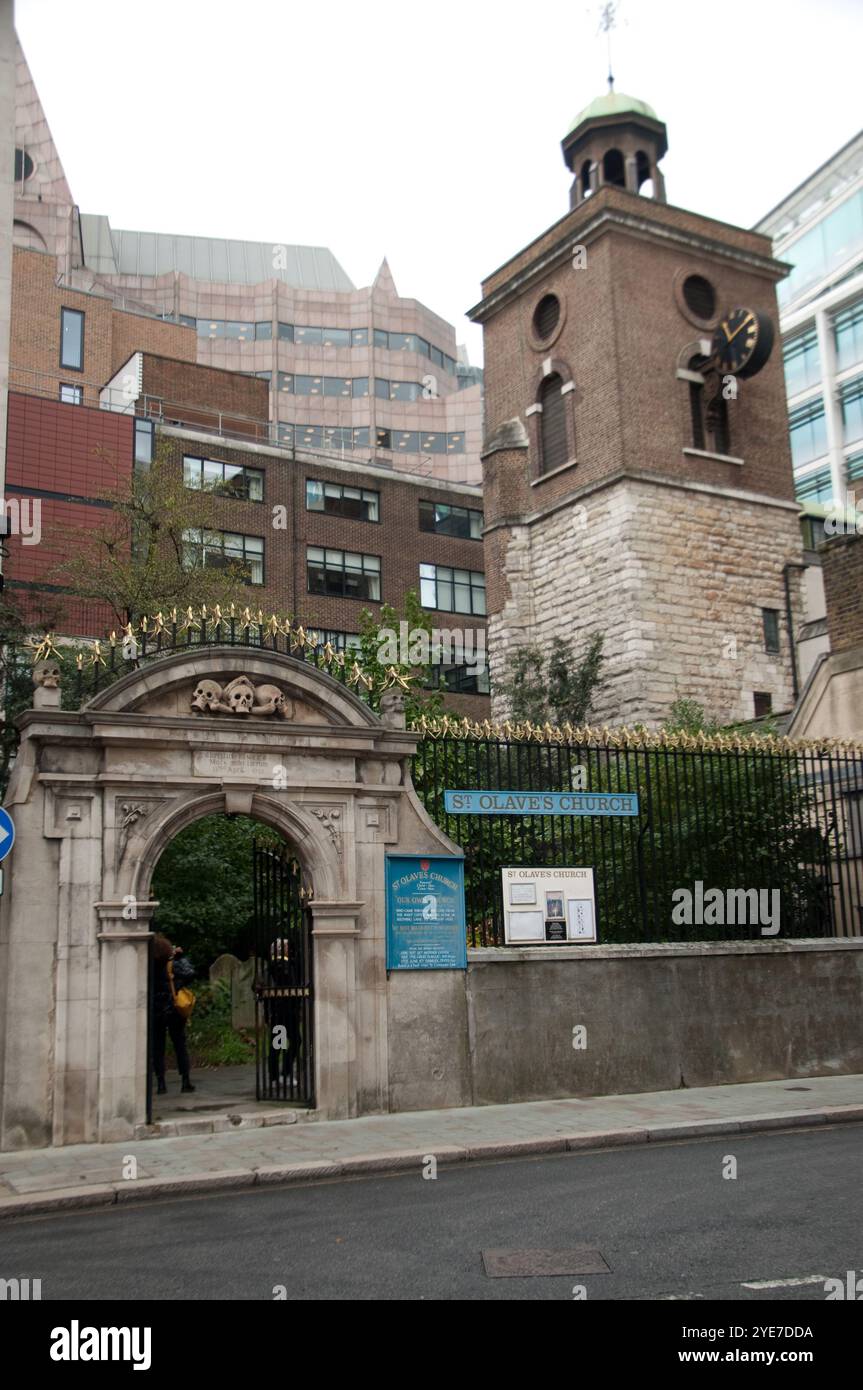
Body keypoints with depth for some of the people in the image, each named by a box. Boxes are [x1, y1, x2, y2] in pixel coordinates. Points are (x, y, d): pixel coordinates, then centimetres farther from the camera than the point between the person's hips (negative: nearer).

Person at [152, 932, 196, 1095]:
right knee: (180, 1045, 10)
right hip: (173, 1011, -1)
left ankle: (161, 1083, 7)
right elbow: (190, 973, -25)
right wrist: (181, 957, -10)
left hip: (154, 1013, 1)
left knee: (157, 1047, 9)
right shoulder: (173, 965, -13)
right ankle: (185, 1080, 10)